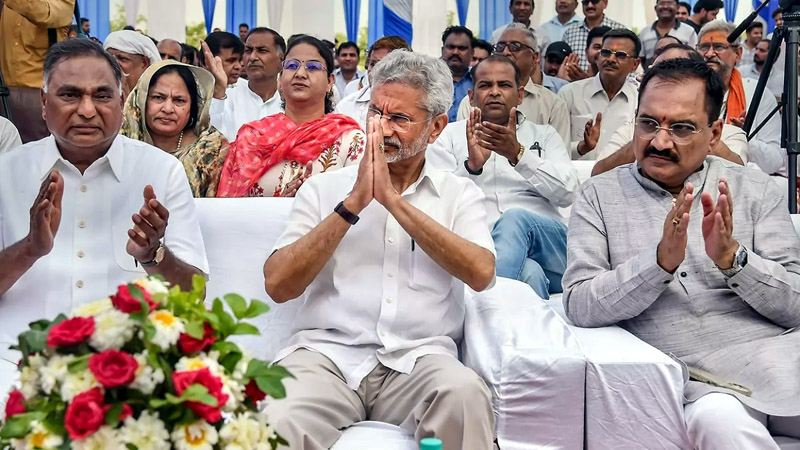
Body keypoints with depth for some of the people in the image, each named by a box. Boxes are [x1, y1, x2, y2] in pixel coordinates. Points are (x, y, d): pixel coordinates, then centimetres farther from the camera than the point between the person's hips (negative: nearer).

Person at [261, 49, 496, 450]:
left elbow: (480, 273, -9)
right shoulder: (324, 187, 11)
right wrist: (353, 203, -8)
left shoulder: (459, 194, 12)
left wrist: (393, 199, -9)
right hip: (328, 351, 0)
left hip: (418, 357, 1)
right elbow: (278, 285, -1)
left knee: (466, 394, -33)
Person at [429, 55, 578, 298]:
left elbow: (567, 192, 2)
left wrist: (518, 154, -12)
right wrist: (472, 165, -15)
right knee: (529, 272, -37)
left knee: (516, 217, -33)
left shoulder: (545, 135, 21)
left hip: (548, 242, 3)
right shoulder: (450, 135, 18)